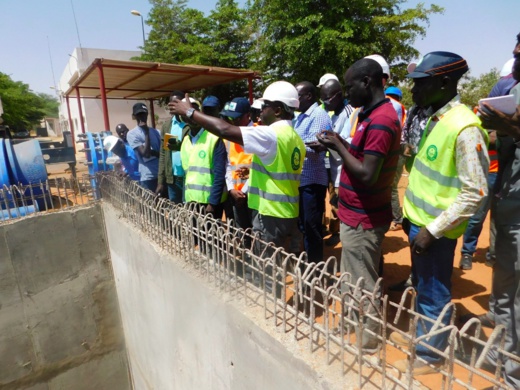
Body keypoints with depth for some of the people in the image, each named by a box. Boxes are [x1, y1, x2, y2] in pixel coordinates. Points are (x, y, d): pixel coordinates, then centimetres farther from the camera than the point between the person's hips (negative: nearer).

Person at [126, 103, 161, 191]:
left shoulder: (156, 131, 14)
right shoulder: (132, 134, -2)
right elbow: (145, 153, -13)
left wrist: (153, 153, -9)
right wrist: (146, 132, -11)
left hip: (162, 174, 5)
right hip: (148, 177, -5)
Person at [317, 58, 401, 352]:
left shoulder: (380, 120, -21)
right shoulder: (375, 113, 11)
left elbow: (367, 175, -25)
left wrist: (338, 146, -14)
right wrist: (342, 144, 3)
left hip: (363, 218, -10)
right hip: (357, 213, 10)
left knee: (362, 286, 7)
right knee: (354, 281, 23)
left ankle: (366, 341, 28)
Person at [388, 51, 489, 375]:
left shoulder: (465, 128, -20)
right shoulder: (436, 118, 7)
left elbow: (475, 192, -20)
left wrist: (433, 230, -19)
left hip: (435, 230, -8)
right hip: (419, 221, 8)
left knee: (434, 294, 10)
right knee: (422, 287, 23)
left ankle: (431, 355, 31)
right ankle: (421, 335, 44)